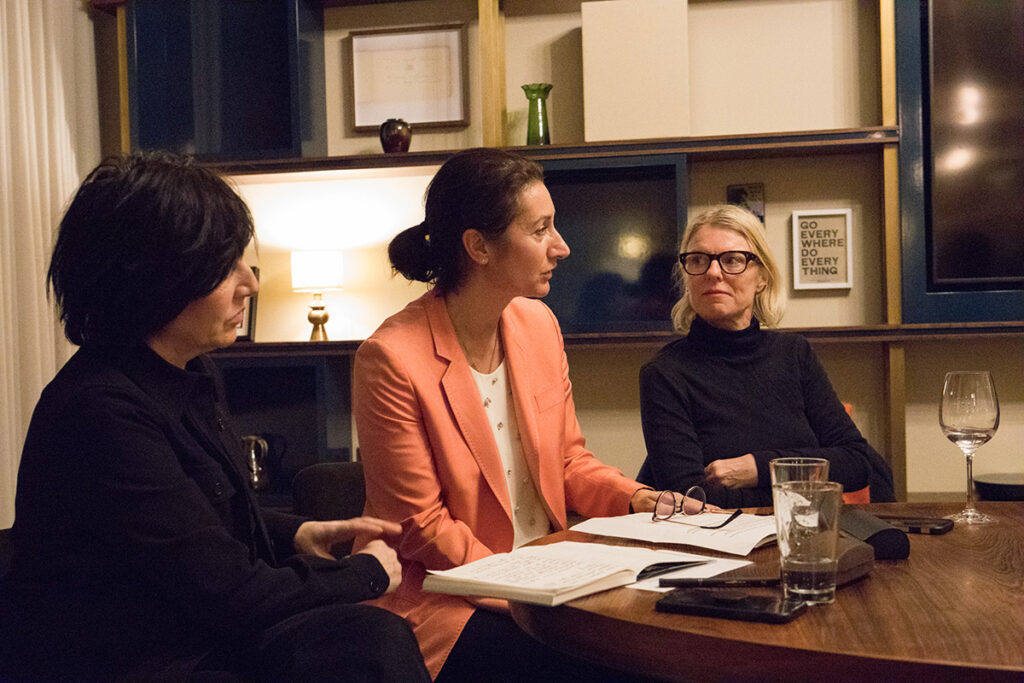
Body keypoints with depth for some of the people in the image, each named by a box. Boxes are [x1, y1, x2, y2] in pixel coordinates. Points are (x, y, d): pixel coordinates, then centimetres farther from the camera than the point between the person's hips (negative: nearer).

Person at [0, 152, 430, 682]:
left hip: (186, 635, 9)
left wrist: (296, 534, 6)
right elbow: (231, 593, -21)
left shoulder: (184, 375, 7)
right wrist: (367, 572, -8)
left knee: (375, 637, -15)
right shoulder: (102, 412, -24)